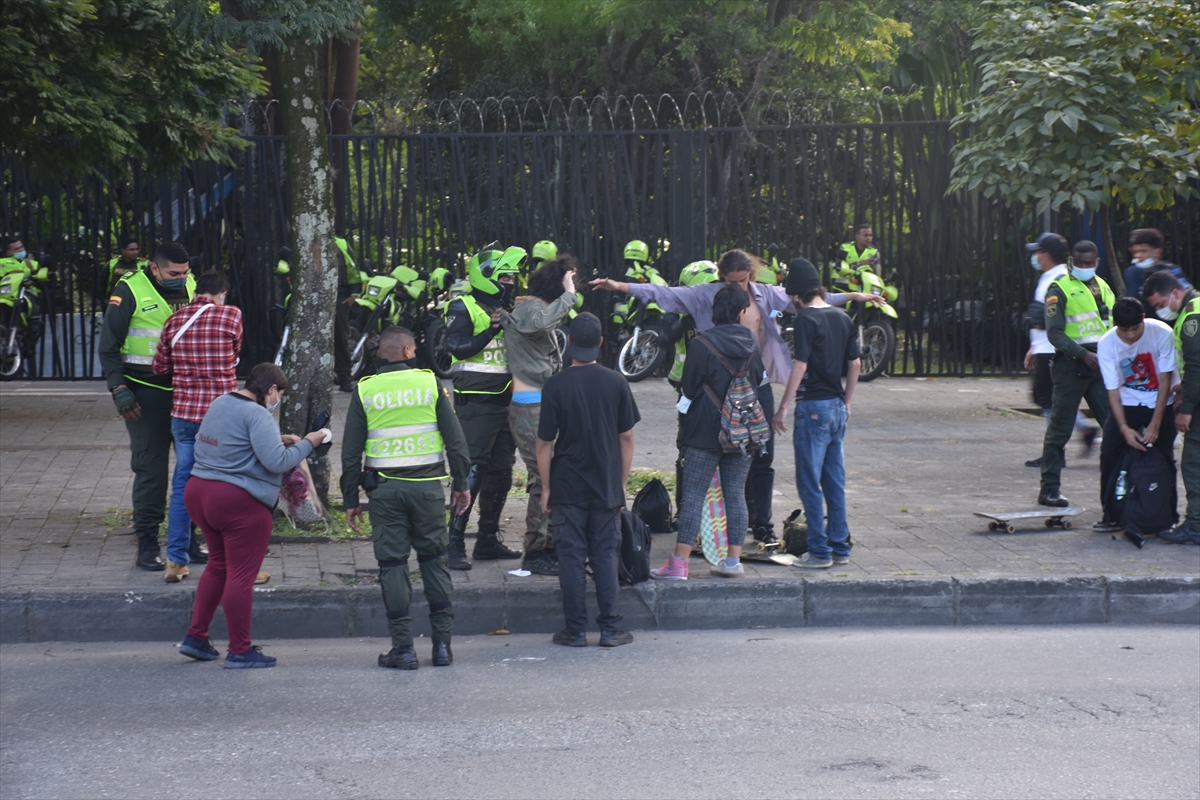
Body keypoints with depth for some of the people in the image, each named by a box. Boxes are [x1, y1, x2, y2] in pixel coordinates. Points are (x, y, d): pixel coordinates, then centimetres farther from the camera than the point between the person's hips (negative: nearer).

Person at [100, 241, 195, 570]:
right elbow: (109, 346, -5)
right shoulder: (130, 291, -8)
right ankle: (147, 543, 3)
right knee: (150, 468, -4)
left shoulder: (190, 286, 7)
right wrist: (119, 389, -13)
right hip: (146, 392, -5)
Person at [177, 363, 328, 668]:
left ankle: (196, 637, 22)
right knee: (241, 575, -1)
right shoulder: (257, 415, -16)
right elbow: (277, 462, -21)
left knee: (218, 565, 22)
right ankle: (240, 651, 4)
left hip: (198, 492, 9)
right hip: (238, 503, -9)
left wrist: (277, 440, 17)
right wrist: (307, 443, -7)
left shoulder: (220, 403, 12)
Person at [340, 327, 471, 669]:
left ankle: (403, 647, 2)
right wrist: (461, 483, 9)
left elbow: (351, 452, 2)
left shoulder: (364, 391, 1)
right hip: (427, 486, 0)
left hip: (385, 488, 0)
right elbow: (455, 438, 0)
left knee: (392, 564, 4)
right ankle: (442, 643, 9)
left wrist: (351, 500, 8)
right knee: (434, 560, 10)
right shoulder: (430, 383, 0)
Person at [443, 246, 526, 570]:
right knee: (472, 473, -12)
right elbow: (459, 347, -19)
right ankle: (455, 544, -10)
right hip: (476, 405, -8)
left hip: (505, 403, 8)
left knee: (501, 474, 12)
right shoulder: (463, 308, -6)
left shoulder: (508, 309, 16)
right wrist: (492, 330, -26)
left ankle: (488, 540, 20)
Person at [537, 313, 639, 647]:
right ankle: (610, 629, 7)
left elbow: (545, 442, -8)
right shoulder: (616, 382, -3)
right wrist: (622, 482, 12)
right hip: (607, 486, 2)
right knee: (606, 556, 8)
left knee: (571, 557, 4)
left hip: (567, 487, -2)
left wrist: (546, 487, 2)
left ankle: (575, 630, 6)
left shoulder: (556, 385, -10)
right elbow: (627, 437, 2)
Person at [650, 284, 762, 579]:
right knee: (735, 494, 10)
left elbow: (689, 390, -5)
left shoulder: (701, 345, -12)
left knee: (693, 495, -4)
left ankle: (679, 563, -6)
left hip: (705, 432, -4)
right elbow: (759, 381, 16)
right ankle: (733, 560, 10)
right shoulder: (751, 345, 3)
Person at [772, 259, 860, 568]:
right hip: (838, 408, 7)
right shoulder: (843, 318, 8)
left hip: (813, 406, -7)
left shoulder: (806, 319, -12)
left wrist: (782, 408, -13)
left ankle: (820, 551, -1)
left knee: (810, 482, -1)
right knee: (835, 481, 13)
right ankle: (840, 547, 16)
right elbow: (855, 364, 13)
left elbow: (800, 366, -16)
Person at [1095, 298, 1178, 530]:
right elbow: (1113, 391, -16)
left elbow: (1165, 380, -15)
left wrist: (1155, 424, -19)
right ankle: (1112, 515, 1)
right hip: (1126, 404, 1)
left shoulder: (1161, 333, -21)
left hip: (1159, 403, -1)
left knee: (1164, 458, -6)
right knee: (1110, 453, -10)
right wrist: (1124, 428, -27)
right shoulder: (1107, 344, -19)